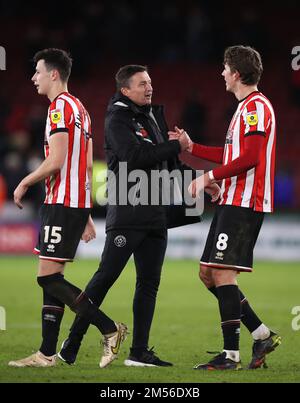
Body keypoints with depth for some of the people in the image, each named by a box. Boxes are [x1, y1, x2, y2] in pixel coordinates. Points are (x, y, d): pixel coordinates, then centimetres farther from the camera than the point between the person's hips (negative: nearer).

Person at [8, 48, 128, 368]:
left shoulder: (60, 107, -11)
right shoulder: (79, 108, 20)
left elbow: (55, 161, -20)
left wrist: (24, 183, -6)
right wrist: (86, 215, 22)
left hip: (62, 203, -10)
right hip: (78, 203, 10)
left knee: (48, 277, -9)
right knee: (51, 278, 9)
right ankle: (46, 354, 8)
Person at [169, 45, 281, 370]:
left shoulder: (256, 106, -12)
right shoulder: (246, 107, 20)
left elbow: (249, 158, -21)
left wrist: (209, 177, -18)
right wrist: (190, 147, 27)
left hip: (244, 204, -10)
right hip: (232, 202, 10)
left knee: (222, 273, -12)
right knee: (208, 273, 10)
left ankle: (230, 355, -10)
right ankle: (262, 335, 15)